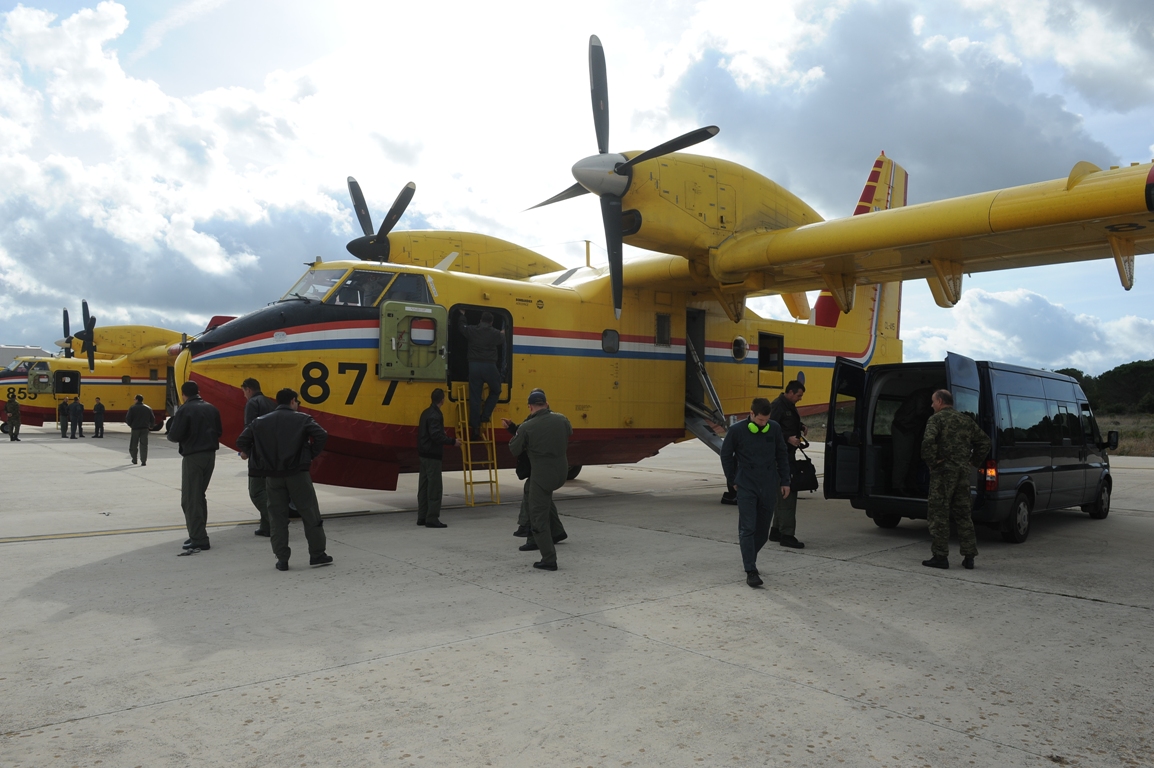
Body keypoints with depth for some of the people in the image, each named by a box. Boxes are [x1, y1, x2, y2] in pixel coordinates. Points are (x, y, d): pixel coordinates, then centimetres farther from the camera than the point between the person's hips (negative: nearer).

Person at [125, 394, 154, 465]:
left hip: (135, 428, -3)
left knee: (133, 445, 13)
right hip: (145, 429, 3)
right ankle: (143, 461, -6)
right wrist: (150, 426, 22)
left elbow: (128, 418, -10)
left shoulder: (132, 408, -5)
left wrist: (130, 425, 8)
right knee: (144, 445, 2)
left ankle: (134, 460, 23)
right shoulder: (148, 408, 7)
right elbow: (152, 419, 7)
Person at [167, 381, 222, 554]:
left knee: (190, 499, -2)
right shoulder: (211, 408, 7)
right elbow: (218, 432, 11)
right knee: (199, 495, 18)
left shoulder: (184, 410, -11)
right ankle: (198, 534, 22)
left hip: (193, 456, -7)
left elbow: (174, 436, -13)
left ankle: (199, 539, -6)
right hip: (210, 455, 7)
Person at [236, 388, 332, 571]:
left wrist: (246, 452, 25)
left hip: (273, 476, 3)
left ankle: (282, 559, 11)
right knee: (310, 515, 7)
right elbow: (322, 435, -16)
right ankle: (317, 554, 11)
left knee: (277, 518, 11)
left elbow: (242, 441, 5)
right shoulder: (302, 419, -2)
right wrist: (312, 454, -1)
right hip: (297, 474, -3)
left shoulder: (261, 421, 8)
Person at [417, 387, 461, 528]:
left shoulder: (426, 413, 11)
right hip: (433, 455, -10)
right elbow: (436, 436, -24)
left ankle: (422, 517, 19)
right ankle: (432, 518, -3)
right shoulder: (435, 415, -18)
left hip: (424, 454, 10)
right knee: (434, 487, -5)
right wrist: (453, 441, -17)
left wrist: (444, 435, 25)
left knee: (424, 486, 13)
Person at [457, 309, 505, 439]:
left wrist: (462, 315, 49)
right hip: (489, 366, -2)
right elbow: (502, 344, 23)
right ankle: (484, 416, 10)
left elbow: (462, 327, 29)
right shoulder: (496, 333, 3)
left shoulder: (472, 330, 7)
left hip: (474, 366, 2)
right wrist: (503, 335, 46)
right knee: (495, 391, 21)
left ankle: (475, 428, 3)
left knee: (474, 397, 3)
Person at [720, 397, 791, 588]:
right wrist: (733, 480, 8)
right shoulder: (737, 430, -8)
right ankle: (751, 571, -3)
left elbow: (782, 456, 11)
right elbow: (726, 456, 5)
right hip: (747, 487, -3)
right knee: (748, 529, -6)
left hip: (769, 487, 3)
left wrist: (785, 481, 10)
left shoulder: (775, 428, -1)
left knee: (762, 530, 11)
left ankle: (749, 558, 33)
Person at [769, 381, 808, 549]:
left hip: (788, 454, 11)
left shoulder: (790, 406, 18)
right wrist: (788, 438, -26)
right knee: (787, 492, -12)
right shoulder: (778, 406, -13)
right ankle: (786, 534, -12)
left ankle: (776, 530, 25)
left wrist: (801, 427, 12)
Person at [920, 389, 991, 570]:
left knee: (939, 514, -1)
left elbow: (928, 441, -24)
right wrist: (974, 461, 17)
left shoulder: (937, 419, -7)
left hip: (943, 471, -7)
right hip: (963, 472, 7)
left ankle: (940, 556, 0)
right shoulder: (966, 420, 14)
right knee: (963, 514, 13)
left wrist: (932, 461, -13)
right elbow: (984, 441, 17)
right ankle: (969, 556, 15)